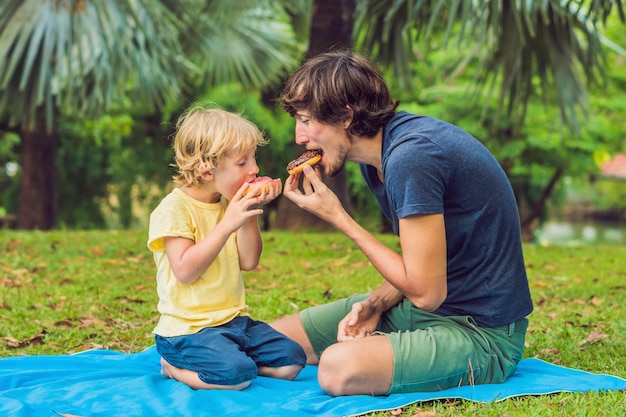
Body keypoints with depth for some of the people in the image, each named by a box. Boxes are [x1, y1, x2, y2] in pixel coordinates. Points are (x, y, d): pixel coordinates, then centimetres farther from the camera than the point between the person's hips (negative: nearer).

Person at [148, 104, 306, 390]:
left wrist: (250, 215, -6)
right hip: (188, 329, -7)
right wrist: (227, 225, -27)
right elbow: (185, 272, -24)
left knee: (292, 361, -4)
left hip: (234, 320, 7)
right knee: (238, 372, -29)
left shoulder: (229, 204, 10)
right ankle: (173, 367, -2)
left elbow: (248, 262, 5)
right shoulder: (175, 208, -14)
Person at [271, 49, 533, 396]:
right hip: (430, 303, 9)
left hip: (482, 332, -8)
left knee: (339, 366, -34)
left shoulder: (411, 156, -25)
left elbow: (426, 292, -24)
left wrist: (338, 218, -16)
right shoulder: (376, 157, 5)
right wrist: (375, 303, -9)